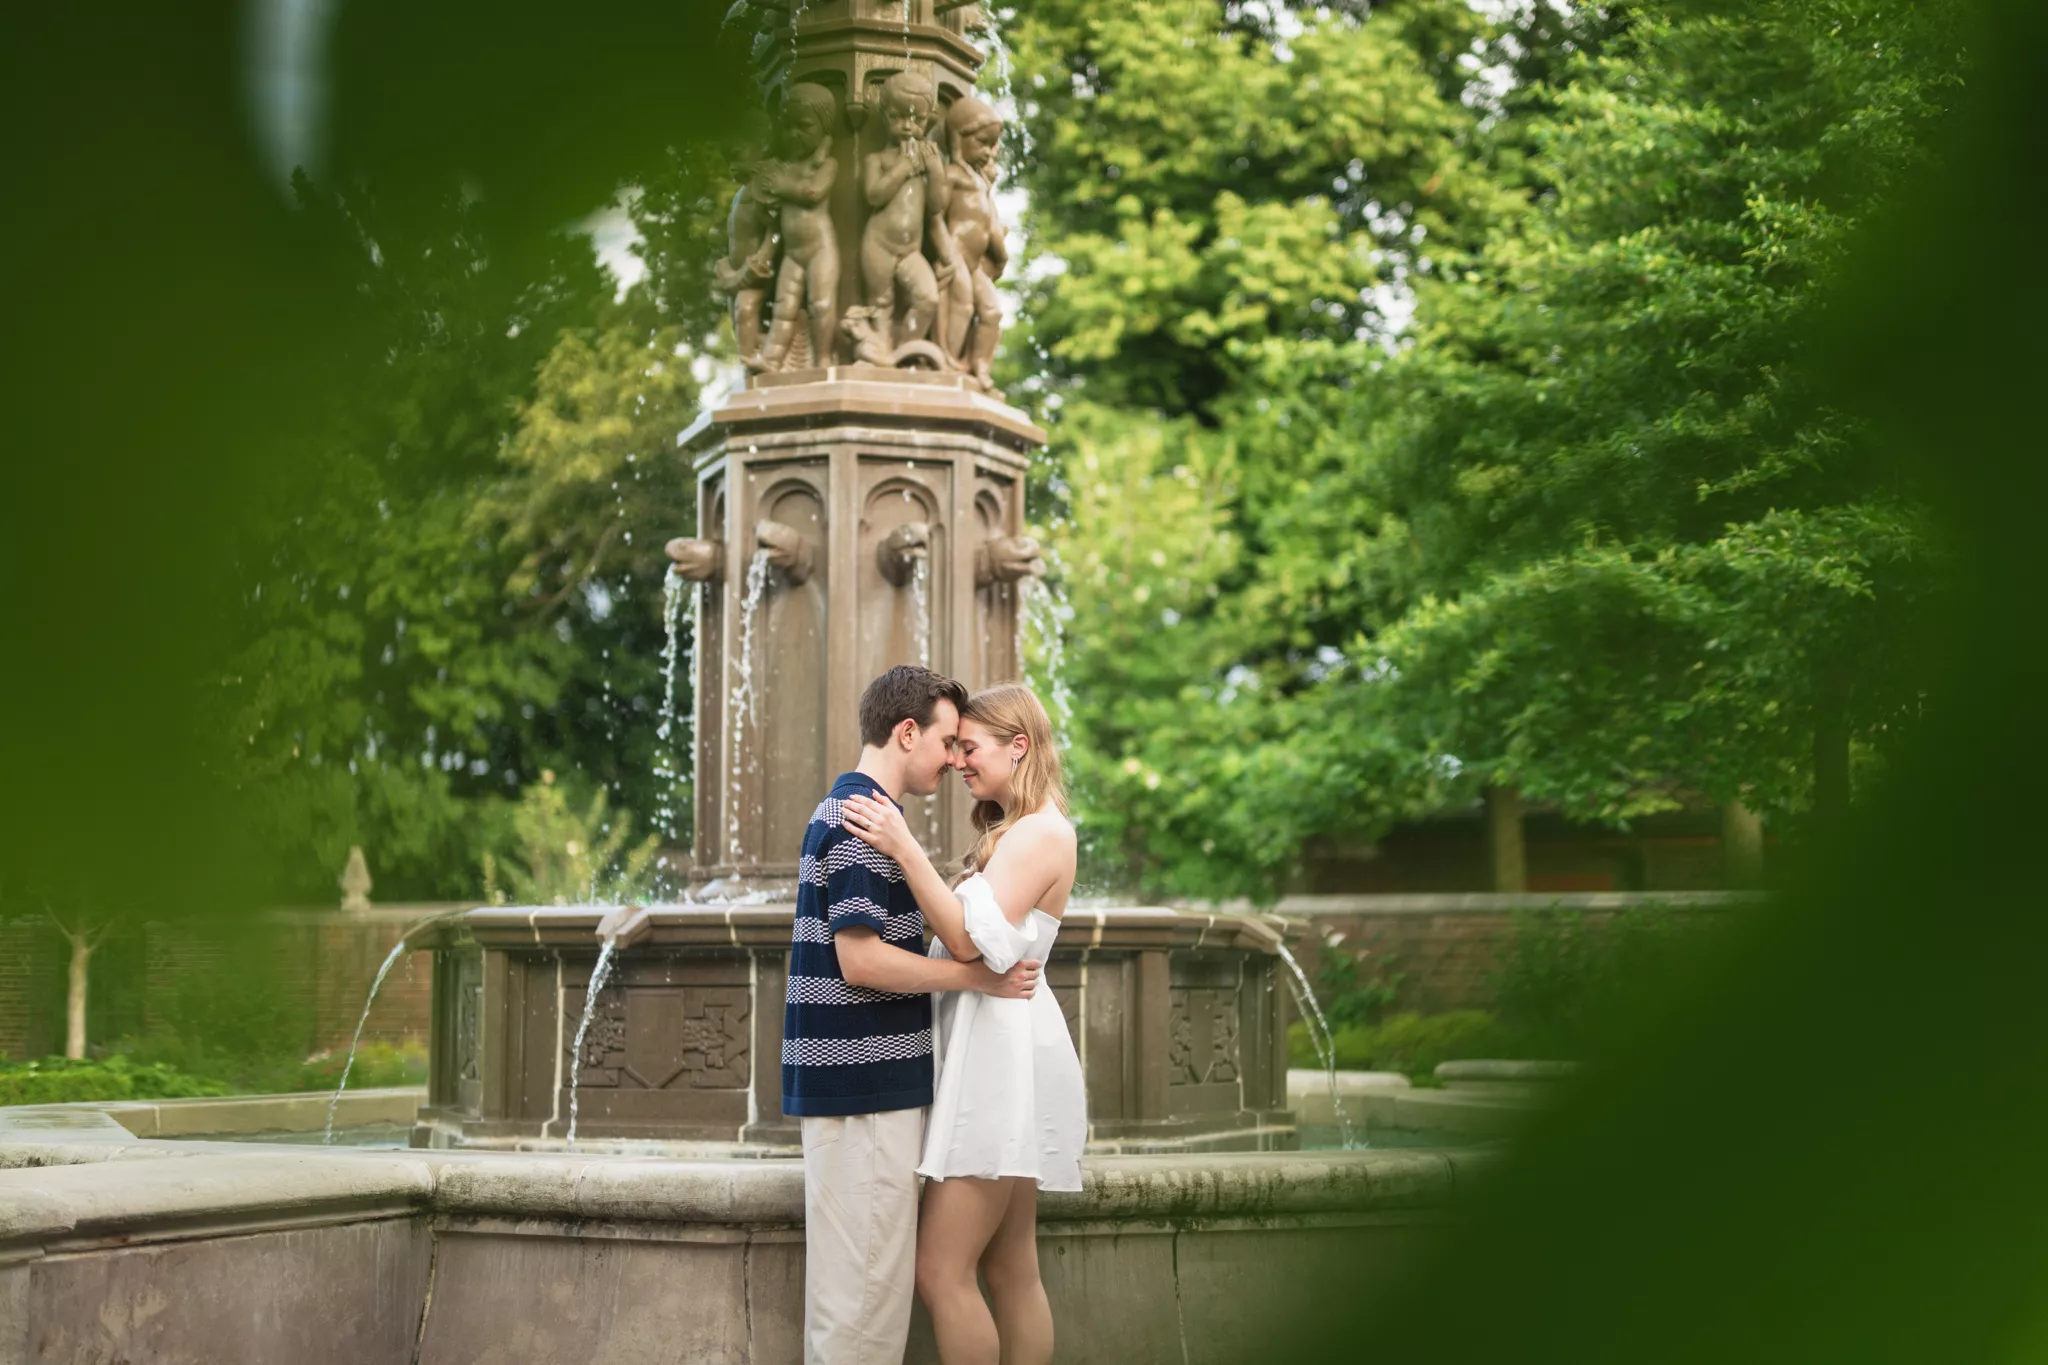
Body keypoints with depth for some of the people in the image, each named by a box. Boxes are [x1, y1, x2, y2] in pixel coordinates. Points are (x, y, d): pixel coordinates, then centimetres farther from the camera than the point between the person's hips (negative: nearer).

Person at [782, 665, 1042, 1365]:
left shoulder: (842, 810, 17)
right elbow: (860, 960, -21)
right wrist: (981, 976, -14)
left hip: (850, 1078, 10)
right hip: (866, 1082, -10)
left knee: (852, 1273, 14)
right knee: (868, 1278, -5)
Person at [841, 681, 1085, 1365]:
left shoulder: (1040, 833, -10)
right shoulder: (1015, 832, 21)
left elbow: (971, 937, -21)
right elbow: (967, 933, 18)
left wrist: (905, 849, -25)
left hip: (1004, 1052, -11)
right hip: (996, 1052, 11)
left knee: (940, 1270, -11)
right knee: (1011, 1272, 10)